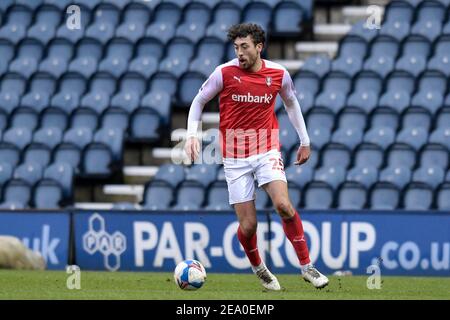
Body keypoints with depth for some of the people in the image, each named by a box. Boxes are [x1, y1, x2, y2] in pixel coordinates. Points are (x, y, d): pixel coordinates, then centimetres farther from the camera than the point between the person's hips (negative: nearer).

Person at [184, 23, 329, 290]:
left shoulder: (278, 74, -1)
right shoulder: (225, 73, -8)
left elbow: (291, 103, 18)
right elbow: (199, 101, 6)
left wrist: (305, 141, 20)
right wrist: (192, 134, -7)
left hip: (267, 150, 1)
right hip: (235, 157, -1)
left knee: (284, 205, -21)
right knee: (248, 224, -4)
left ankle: (307, 266, -8)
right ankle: (258, 268, 26)